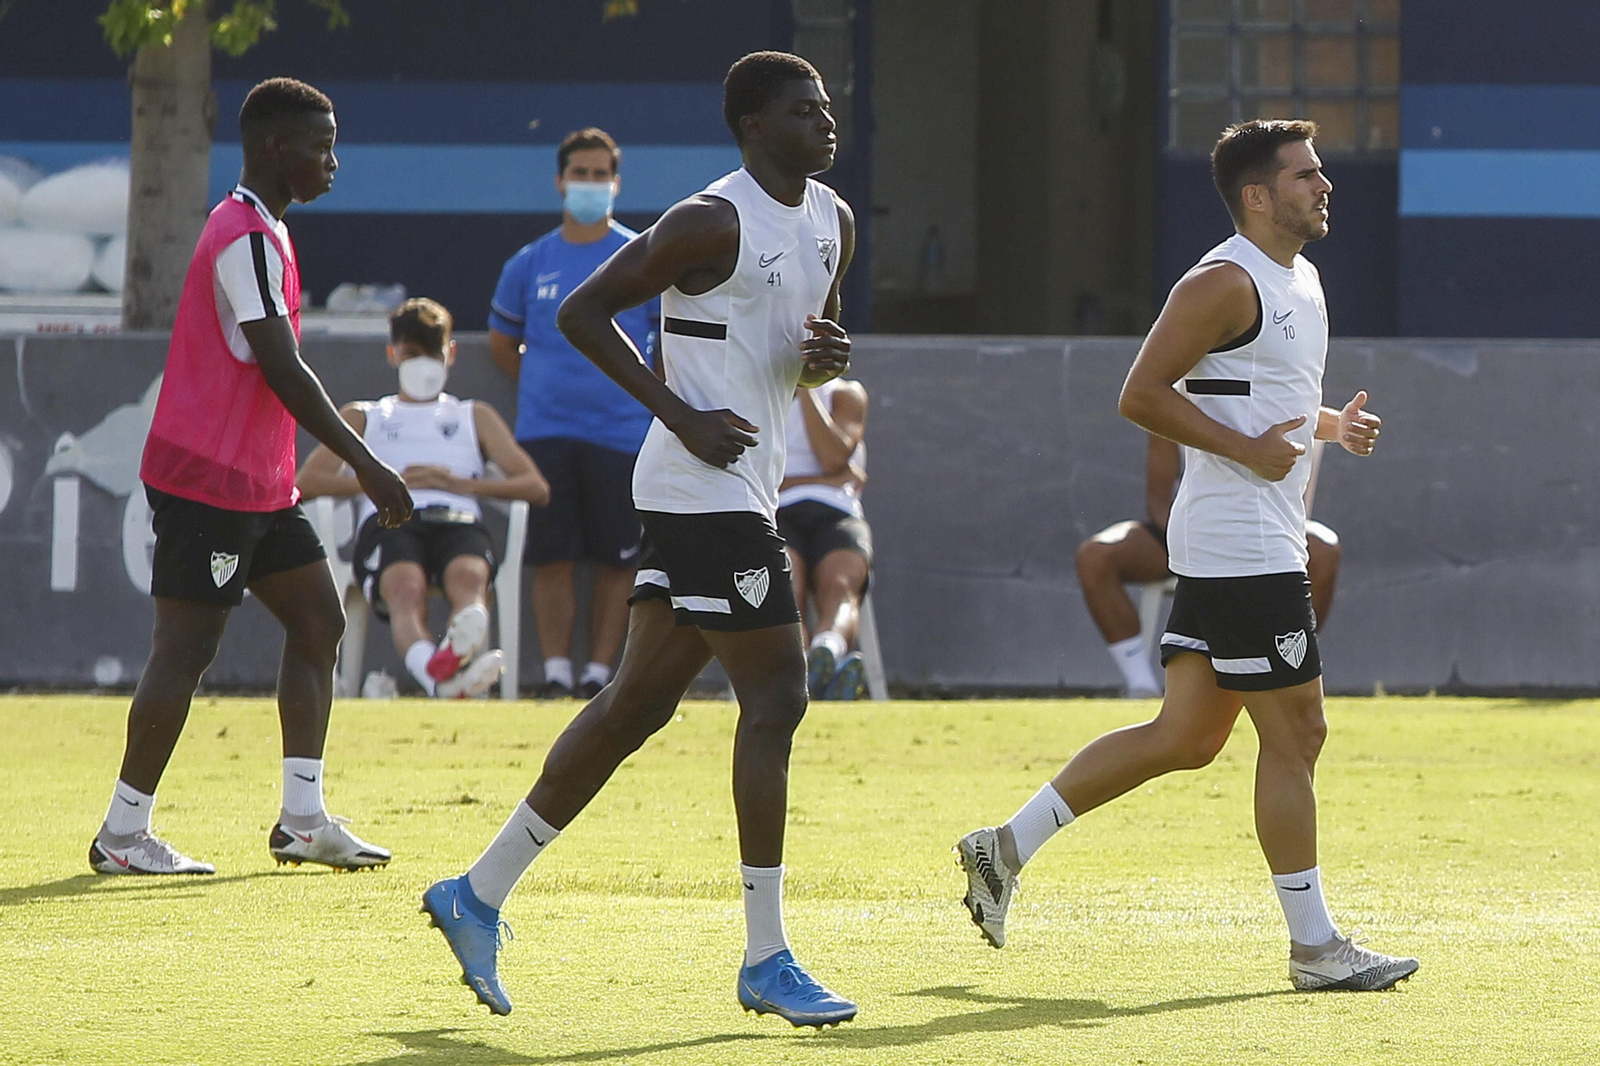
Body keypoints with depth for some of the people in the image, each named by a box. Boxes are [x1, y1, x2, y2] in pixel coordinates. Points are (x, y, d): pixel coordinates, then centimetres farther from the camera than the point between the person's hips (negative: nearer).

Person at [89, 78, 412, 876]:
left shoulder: (257, 230, 16)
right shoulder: (247, 238, -17)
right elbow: (283, 372, -22)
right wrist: (366, 465, -21)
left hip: (256, 482, 10)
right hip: (209, 478, -10)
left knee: (318, 622, 8)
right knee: (185, 646, -6)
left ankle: (302, 818, 9)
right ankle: (123, 833, 0)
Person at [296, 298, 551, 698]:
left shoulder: (475, 417, 36)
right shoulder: (363, 416, 35)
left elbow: (536, 488, 21)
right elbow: (306, 482, 16)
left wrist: (463, 483, 4)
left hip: (459, 520, 1)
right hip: (388, 522, -1)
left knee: (468, 575, -40)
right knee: (406, 586, -40)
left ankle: (461, 648, -75)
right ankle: (433, 671, -73)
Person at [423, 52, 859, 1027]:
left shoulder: (832, 222, 12)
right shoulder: (712, 223, -14)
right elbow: (584, 312, -13)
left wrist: (832, 354, 1)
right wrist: (683, 415, -18)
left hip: (744, 492, 9)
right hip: (706, 491, -9)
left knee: (640, 701, 11)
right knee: (777, 696, -11)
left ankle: (480, 895, 19)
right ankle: (766, 961, -6)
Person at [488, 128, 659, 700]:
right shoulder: (529, 264, 8)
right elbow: (501, 341, 21)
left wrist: (646, 396, 5)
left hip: (623, 433, -1)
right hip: (546, 432, 1)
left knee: (617, 560, -2)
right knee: (552, 557, -3)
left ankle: (599, 671, 4)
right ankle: (555, 674, 1)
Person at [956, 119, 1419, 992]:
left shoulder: (1300, 281, 18)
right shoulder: (1225, 283, -13)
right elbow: (1141, 395, -17)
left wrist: (1333, 424, 12)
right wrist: (1248, 449, -20)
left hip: (1261, 543, 10)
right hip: (1240, 549, -10)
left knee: (1186, 736, 10)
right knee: (1293, 730, -5)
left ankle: (1007, 846, 16)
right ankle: (1313, 945, 2)